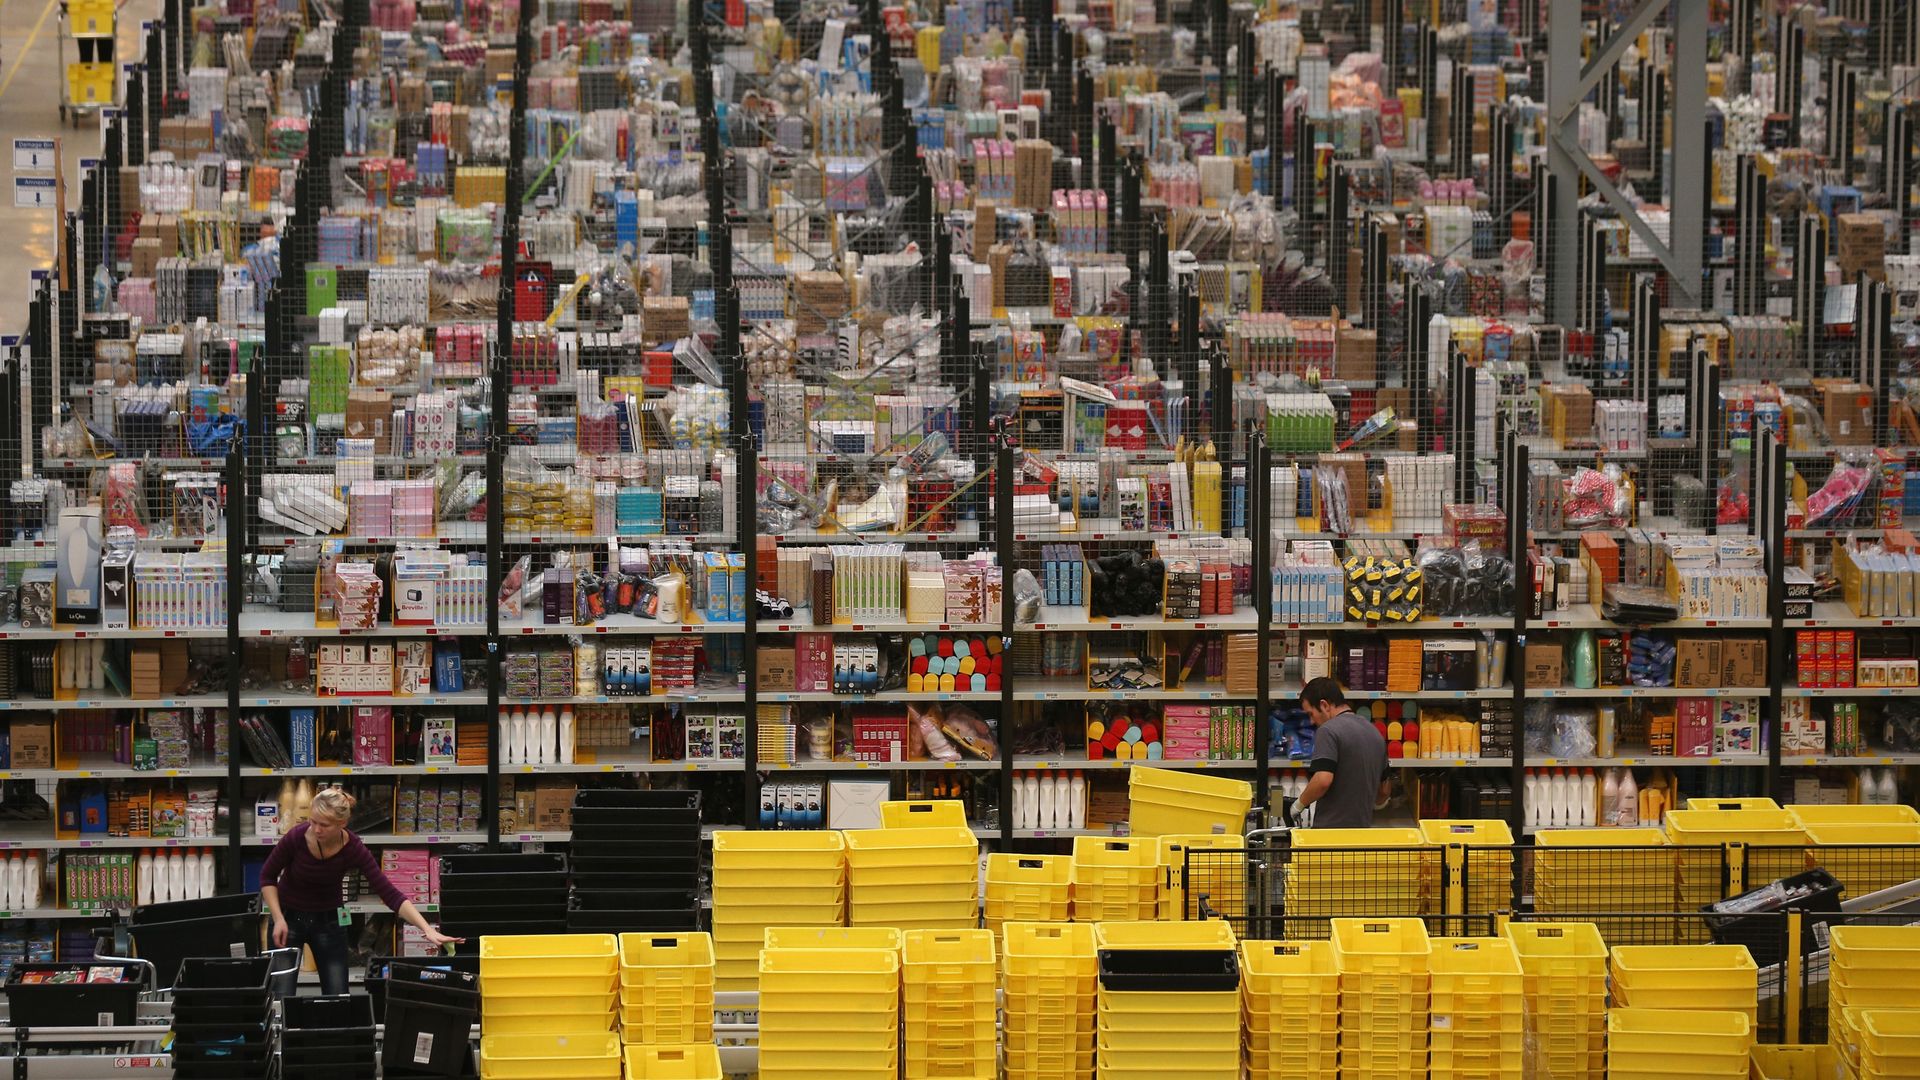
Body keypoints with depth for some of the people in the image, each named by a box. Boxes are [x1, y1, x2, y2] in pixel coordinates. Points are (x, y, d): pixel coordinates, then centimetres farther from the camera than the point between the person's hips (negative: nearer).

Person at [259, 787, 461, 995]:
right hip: (289, 916, -1)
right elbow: (268, 876, -7)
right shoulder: (297, 837, -25)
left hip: (328, 921, 1)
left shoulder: (353, 849, -23)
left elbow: (389, 893, -25)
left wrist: (427, 930, -35)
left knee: (337, 995, -3)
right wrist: (278, 919, -17)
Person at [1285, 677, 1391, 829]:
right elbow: (1385, 789, 23)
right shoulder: (1374, 733, 14)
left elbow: (1323, 780, -24)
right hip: (1363, 827, 8)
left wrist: (1299, 804, -7)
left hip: (1331, 827, -8)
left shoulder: (1329, 731, -12)